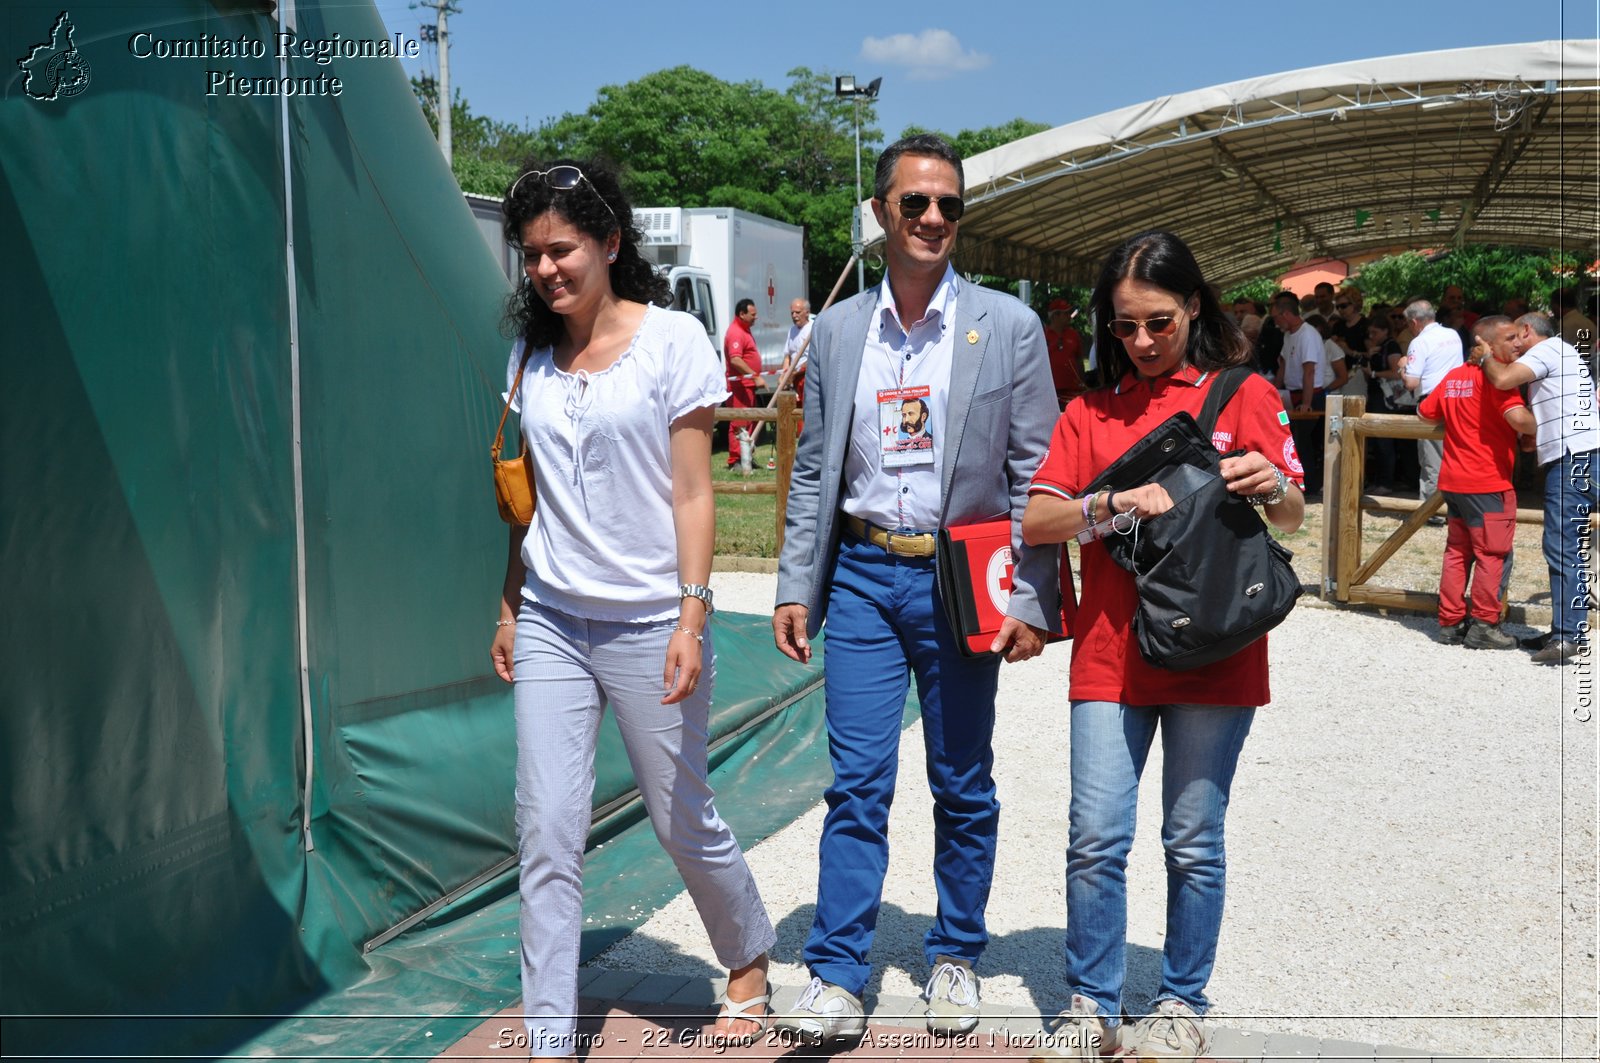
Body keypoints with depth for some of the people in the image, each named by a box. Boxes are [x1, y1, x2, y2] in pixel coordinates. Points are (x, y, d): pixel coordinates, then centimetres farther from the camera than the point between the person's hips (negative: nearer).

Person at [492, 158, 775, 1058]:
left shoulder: (673, 340, -6)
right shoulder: (532, 354, 9)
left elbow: (692, 491, -9)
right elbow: (529, 497, 14)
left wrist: (693, 617, -15)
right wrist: (510, 606, 14)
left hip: (647, 622, -4)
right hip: (551, 622, 4)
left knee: (683, 817, 10)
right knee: (547, 832, 0)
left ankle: (751, 958, 37)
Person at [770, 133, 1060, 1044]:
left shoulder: (1008, 326, -1)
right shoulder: (837, 330, 7)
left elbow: (1037, 474, -2)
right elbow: (814, 471, 10)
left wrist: (1032, 601, -8)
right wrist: (796, 586, 4)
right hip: (862, 575, 2)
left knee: (963, 786, 10)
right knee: (857, 784, 2)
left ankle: (956, 958, 28)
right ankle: (838, 977, 11)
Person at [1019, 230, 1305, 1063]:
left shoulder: (1244, 394, 6)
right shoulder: (1091, 413, 11)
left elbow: (1292, 518, 4)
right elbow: (1035, 522, 3)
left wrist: (1272, 486, -19)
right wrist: (1114, 503, -15)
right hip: (1110, 651, 2)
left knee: (1195, 842, 7)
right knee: (1095, 840, 0)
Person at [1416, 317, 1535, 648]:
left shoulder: (1452, 376, 11)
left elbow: (1424, 413, 20)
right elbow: (1517, 417, -26)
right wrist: (1537, 432, -8)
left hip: (1454, 480, 8)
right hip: (1487, 482, -8)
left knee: (1458, 551, 13)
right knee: (1492, 553, 0)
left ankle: (1450, 622, 16)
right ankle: (1484, 626, 3)